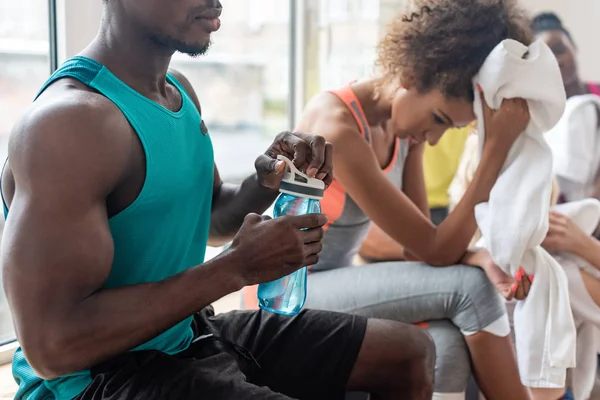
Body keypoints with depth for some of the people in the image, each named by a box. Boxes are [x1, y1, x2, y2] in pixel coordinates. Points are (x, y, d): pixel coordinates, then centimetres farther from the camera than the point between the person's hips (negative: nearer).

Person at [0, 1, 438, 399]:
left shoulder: (179, 89, 4)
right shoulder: (70, 120, -25)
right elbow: (52, 346, -28)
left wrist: (269, 180, -6)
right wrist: (238, 268, -26)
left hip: (191, 332, 9)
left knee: (410, 351, 12)